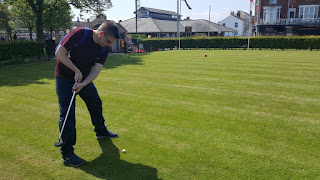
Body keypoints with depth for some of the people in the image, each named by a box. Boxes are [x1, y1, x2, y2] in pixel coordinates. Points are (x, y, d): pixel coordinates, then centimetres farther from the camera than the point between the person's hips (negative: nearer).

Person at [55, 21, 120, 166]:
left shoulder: (104, 48, -8)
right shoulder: (80, 34, -26)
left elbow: (96, 71, -12)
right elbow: (59, 53, -22)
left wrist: (83, 84, -28)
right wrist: (76, 71, -22)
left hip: (84, 79, 6)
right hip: (65, 78, -6)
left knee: (96, 104, 17)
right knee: (67, 113, -8)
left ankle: (100, 131, 43)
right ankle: (67, 152, 2)